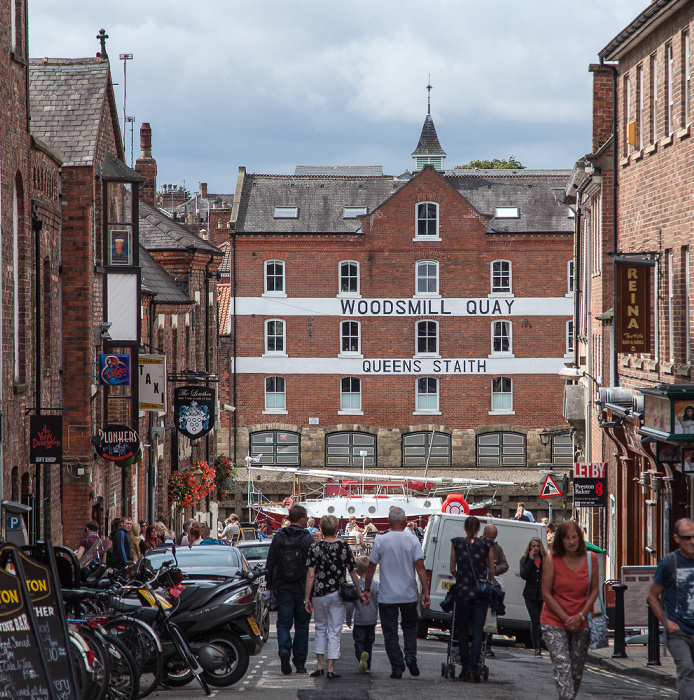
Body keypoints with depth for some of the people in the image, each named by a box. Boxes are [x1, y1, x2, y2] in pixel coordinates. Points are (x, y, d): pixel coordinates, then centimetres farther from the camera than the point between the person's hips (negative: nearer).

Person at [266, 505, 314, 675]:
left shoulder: (278, 538, 1)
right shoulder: (308, 539, -7)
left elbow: (270, 564, 5)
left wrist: (269, 585, 13)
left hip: (283, 589, 1)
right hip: (303, 590, -1)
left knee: (283, 623, 5)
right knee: (301, 626, 8)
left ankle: (284, 649, -23)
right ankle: (300, 664, 10)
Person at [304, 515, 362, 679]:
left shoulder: (315, 548, -7)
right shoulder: (344, 547, -2)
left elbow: (310, 575, -10)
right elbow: (353, 573, 2)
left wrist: (307, 598, -6)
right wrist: (360, 593, 13)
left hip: (320, 593, -1)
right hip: (338, 594, 1)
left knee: (320, 628, 15)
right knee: (334, 631, 5)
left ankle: (319, 665, 8)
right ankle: (331, 668, 2)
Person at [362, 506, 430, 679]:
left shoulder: (380, 541, -5)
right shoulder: (412, 540, -4)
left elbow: (371, 568, -1)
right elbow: (420, 567, -9)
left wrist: (366, 590, 10)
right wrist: (425, 592, -7)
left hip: (387, 596, -1)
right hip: (409, 595, 1)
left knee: (390, 632, 5)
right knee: (410, 626, 20)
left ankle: (397, 667, 2)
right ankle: (410, 656, -1)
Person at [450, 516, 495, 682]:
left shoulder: (456, 543, 0)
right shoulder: (487, 545, -2)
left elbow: (452, 570, 3)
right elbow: (492, 571, 2)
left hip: (462, 591, 0)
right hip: (481, 593, 0)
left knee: (462, 630, 11)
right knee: (478, 630, 2)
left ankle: (465, 669, 9)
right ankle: (474, 669, -7)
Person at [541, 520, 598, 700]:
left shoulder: (591, 559, 2)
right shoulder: (551, 561, -5)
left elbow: (594, 591, 5)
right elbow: (546, 594, -4)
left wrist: (581, 616, -8)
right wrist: (565, 618, -10)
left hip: (581, 624, 3)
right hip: (554, 623, -3)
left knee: (577, 670, 7)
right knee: (562, 666, -16)